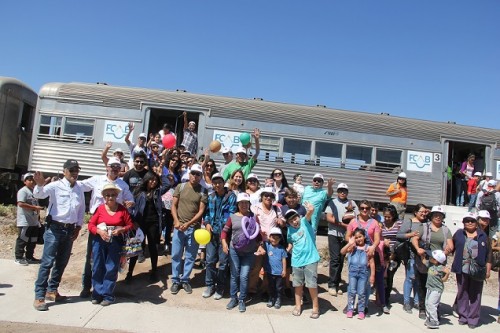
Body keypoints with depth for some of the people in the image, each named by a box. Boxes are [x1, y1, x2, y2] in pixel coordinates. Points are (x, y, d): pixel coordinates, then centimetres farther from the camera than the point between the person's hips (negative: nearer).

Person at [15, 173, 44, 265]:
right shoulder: (23, 191, -10)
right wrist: (35, 207, -24)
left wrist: (38, 218, 19)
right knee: (22, 240, -2)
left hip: (34, 221, 9)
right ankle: (19, 257, 6)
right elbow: (21, 204, -23)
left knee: (33, 241, 13)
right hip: (25, 221, -9)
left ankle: (29, 257, 23)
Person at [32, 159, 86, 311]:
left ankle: (52, 290, 29)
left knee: (62, 262, 14)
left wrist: (78, 227, 9)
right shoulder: (55, 186, -8)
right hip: (55, 228, -6)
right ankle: (39, 296, 0)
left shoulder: (80, 189, 7)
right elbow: (38, 195, -22)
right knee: (47, 262, -7)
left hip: (70, 230, 6)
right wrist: (40, 184, -43)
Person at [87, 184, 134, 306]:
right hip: (99, 241, 1)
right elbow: (91, 225, 3)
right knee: (98, 268, 5)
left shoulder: (122, 210, 0)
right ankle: (97, 294, 18)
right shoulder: (100, 209, 2)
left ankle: (107, 295, 13)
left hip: (115, 242, -1)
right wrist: (99, 231, -15)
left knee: (111, 268, 2)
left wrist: (121, 229, -14)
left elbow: (130, 225, 4)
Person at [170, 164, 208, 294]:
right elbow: (174, 206, 4)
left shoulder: (203, 191, -1)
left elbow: (201, 210, -6)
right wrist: (176, 221, -9)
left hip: (194, 228, 0)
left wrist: (189, 223, -15)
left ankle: (185, 280, 22)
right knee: (176, 255, 5)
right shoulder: (180, 187, 3)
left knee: (190, 256, 8)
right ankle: (175, 281, 18)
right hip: (179, 226, 1)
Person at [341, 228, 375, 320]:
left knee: (361, 293, 5)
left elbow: (372, 262, 0)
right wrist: (350, 243, -20)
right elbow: (342, 252, -13)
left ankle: (361, 311, 17)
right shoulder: (353, 247, 1)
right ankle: (350, 309, 17)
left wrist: (372, 275, -4)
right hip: (353, 272, 1)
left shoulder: (368, 248, -1)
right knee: (352, 291, 5)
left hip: (364, 272, -1)